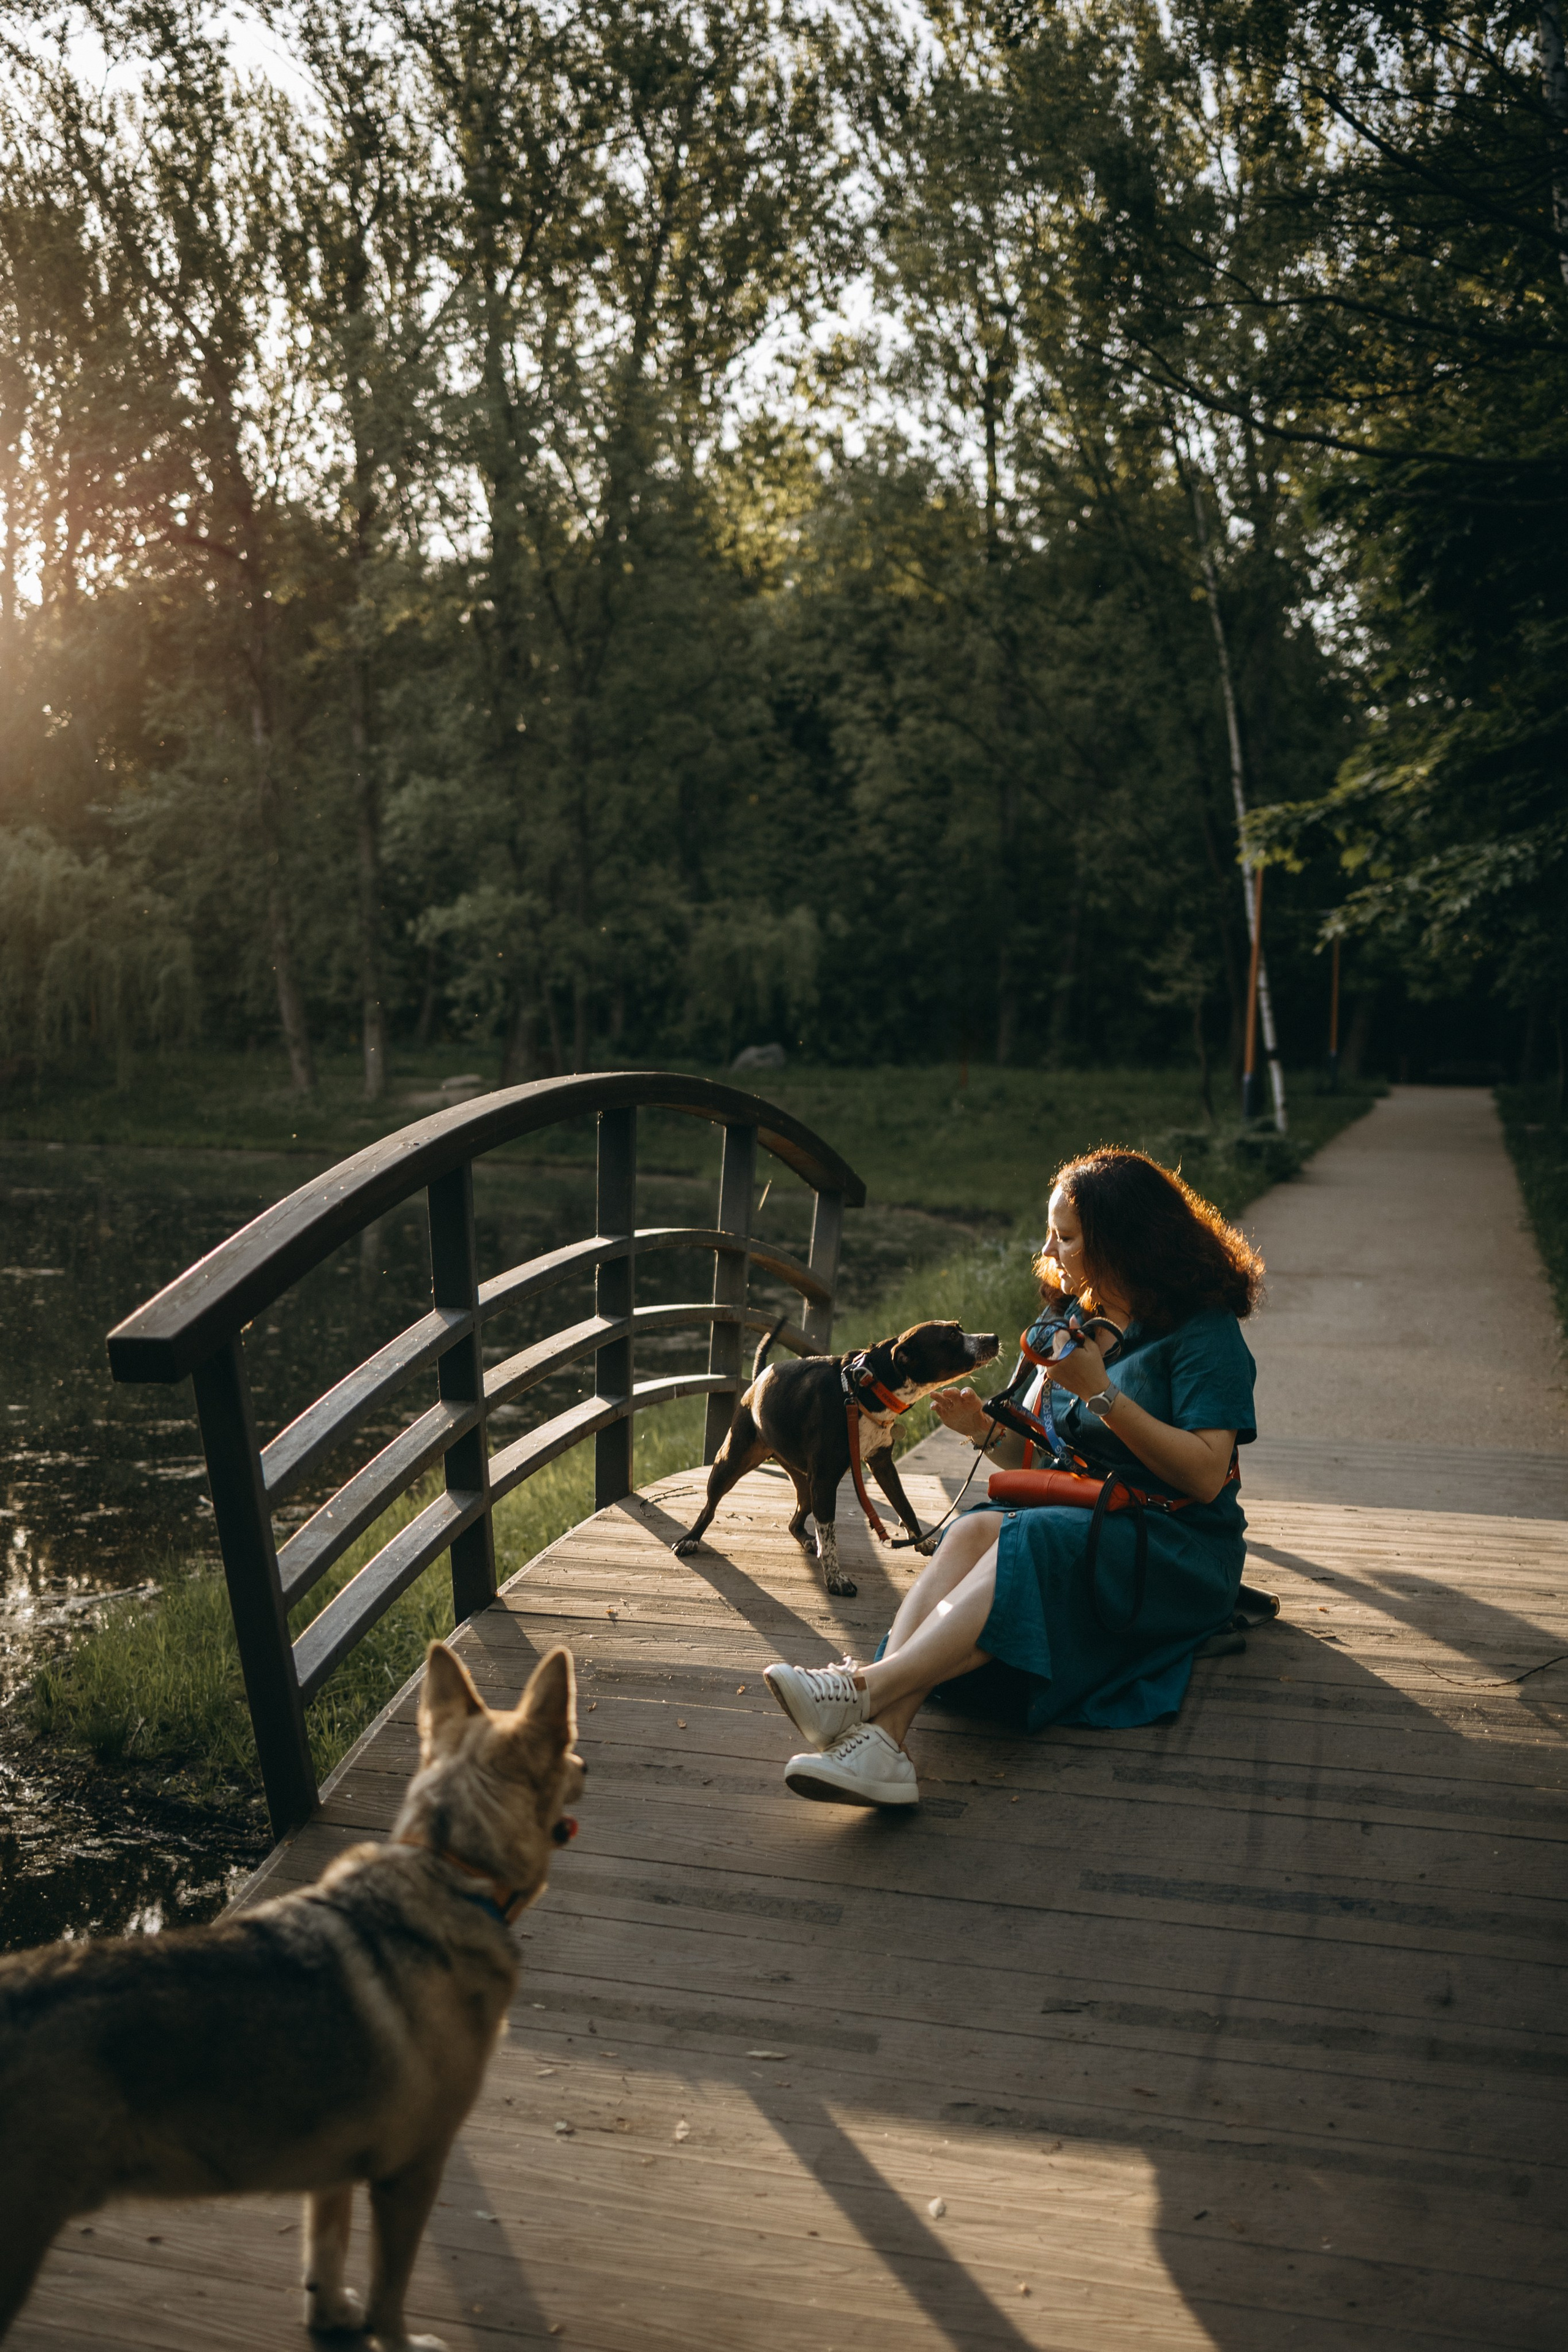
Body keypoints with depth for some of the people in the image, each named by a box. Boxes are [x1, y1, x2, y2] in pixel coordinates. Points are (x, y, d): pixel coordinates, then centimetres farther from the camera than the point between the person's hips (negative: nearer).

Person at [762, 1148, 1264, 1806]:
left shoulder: (1205, 1331, -6)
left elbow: (1206, 1475, -15)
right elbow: (1038, 1454, 19)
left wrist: (1101, 1393, -19)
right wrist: (986, 1431, -4)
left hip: (1176, 1547, -5)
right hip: (1074, 1522, 6)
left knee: (1024, 1546, -35)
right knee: (973, 1530, -28)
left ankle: (867, 1687, -50)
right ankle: (880, 1733, -49)